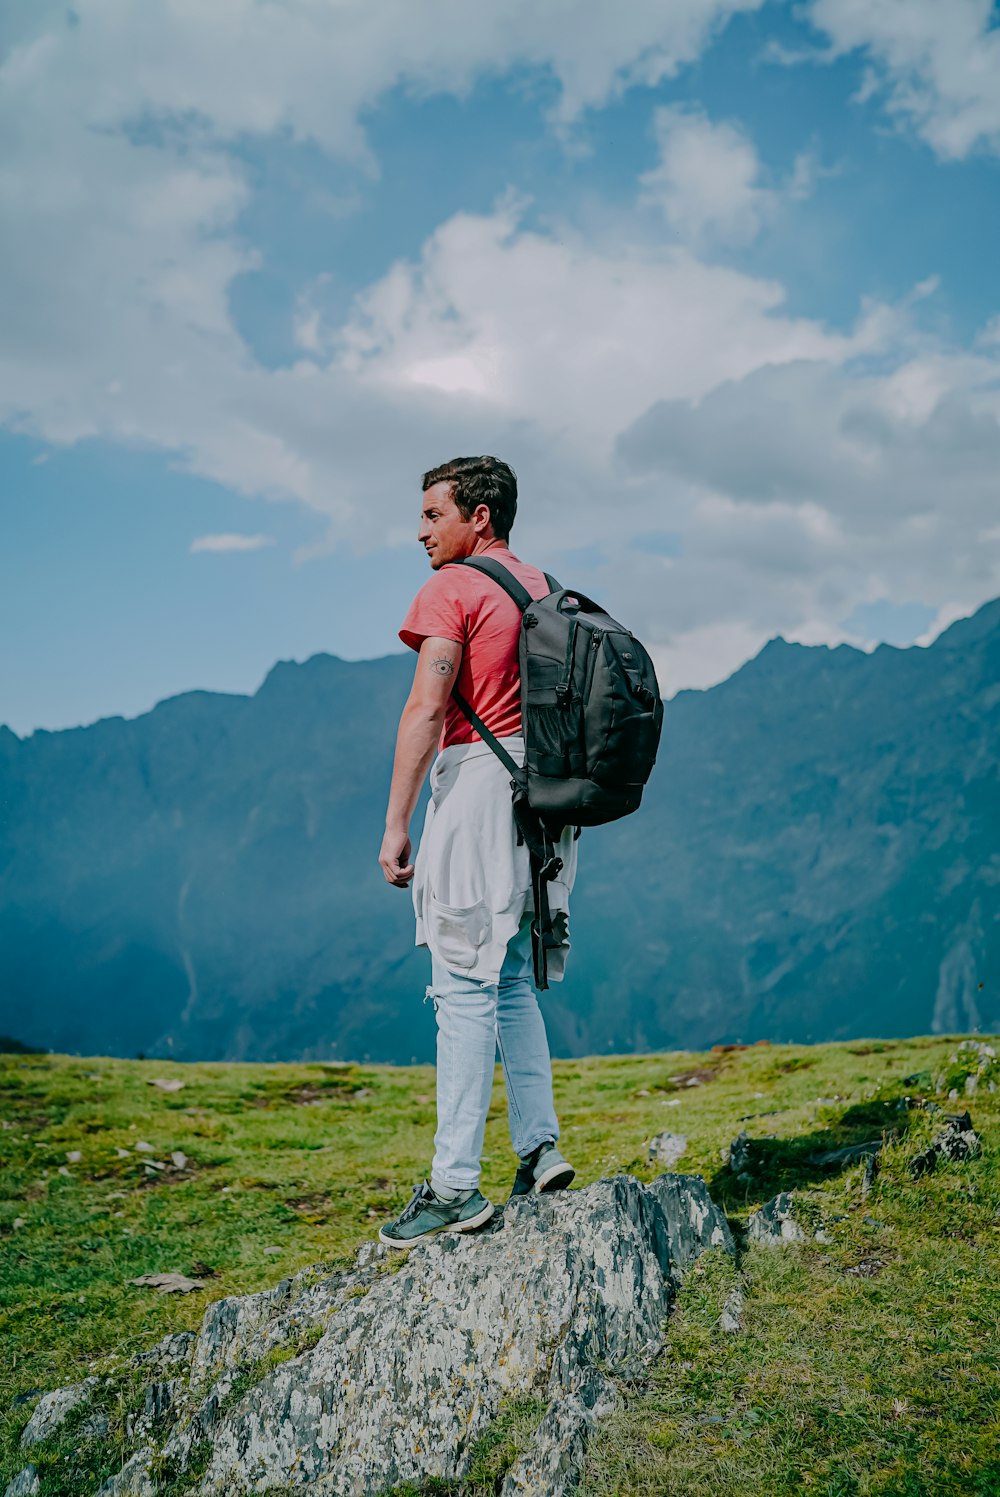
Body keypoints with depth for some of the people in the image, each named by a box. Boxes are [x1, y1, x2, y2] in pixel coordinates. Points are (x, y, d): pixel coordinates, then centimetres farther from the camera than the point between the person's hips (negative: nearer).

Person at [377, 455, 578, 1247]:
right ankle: (539, 1145, 14)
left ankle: (456, 1186, -2)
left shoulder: (451, 590, -6)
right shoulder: (547, 589, 18)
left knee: (466, 988, -6)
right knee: (511, 981, 16)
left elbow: (427, 710, -16)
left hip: (476, 781, -8)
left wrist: (396, 823, -16)